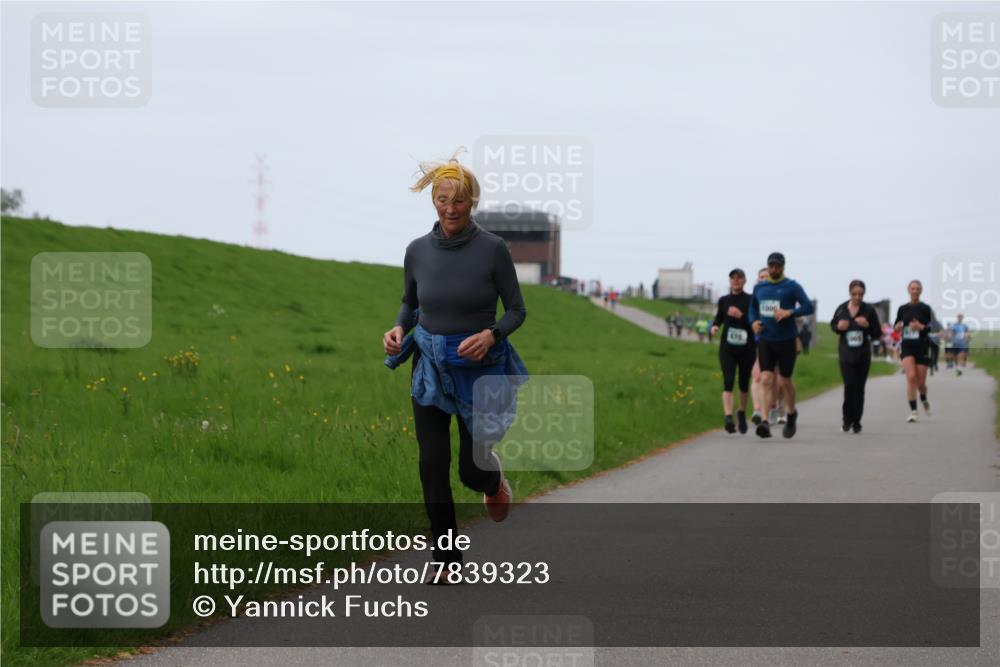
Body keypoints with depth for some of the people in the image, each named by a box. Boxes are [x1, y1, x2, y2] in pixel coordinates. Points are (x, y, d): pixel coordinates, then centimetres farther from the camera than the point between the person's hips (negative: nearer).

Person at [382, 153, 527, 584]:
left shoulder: (492, 249, -12)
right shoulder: (417, 251, -3)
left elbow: (516, 310, -5)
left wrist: (491, 335, -24)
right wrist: (398, 329, -8)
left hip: (480, 368, -2)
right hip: (431, 368, 2)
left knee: (471, 471, 2)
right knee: (433, 464, -5)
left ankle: (493, 476, 42)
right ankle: (445, 559, 7)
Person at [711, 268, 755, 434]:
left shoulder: (751, 300, -1)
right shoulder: (724, 300, 7)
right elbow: (718, 318, 17)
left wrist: (741, 316, -20)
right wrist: (714, 326, -5)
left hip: (746, 347, 0)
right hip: (727, 347, 0)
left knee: (744, 382, 11)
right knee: (728, 381, -15)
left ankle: (742, 413, 34)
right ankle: (728, 417, -25)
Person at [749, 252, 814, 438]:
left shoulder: (792, 287, -4)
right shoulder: (759, 288, 9)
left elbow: (808, 307, -11)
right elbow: (753, 307, 24)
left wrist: (789, 312, -25)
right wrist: (754, 321, 4)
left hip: (786, 341, -3)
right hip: (765, 341, 3)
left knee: (785, 381, 7)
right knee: (766, 379, -12)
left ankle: (792, 414, 33)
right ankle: (766, 422, -19)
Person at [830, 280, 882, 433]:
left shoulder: (869, 310, -3)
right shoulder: (842, 309, 1)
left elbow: (877, 334, 0)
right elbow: (833, 325, 17)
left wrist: (867, 325, -19)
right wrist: (839, 327, -6)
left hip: (863, 356, 0)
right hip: (846, 355, 0)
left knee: (859, 388, 4)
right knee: (850, 384, -14)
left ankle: (856, 422, 17)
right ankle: (847, 419, 1)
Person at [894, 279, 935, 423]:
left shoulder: (925, 308, 0)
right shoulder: (903, 309, 7)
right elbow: (896, 326, 16)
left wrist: (922, 327, -20)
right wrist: (897, 327, -7)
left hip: (922, 347, -1)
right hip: (907, 346, 1)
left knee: (920, 382, 3)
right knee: (911, 377, -17)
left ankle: (924, 400, 38)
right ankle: (913, 411, -13)